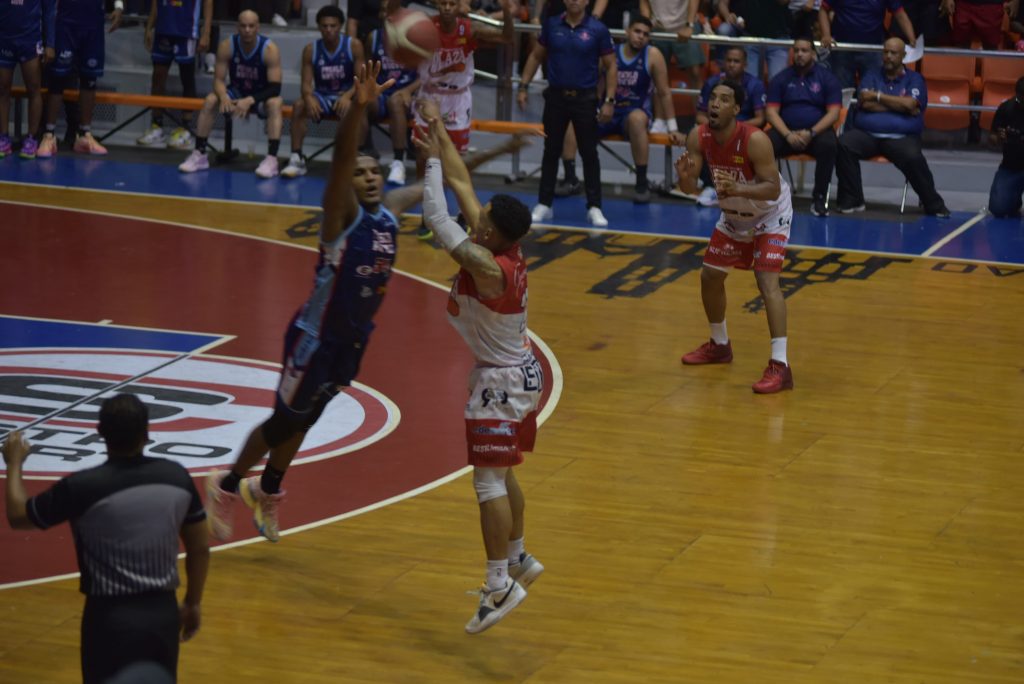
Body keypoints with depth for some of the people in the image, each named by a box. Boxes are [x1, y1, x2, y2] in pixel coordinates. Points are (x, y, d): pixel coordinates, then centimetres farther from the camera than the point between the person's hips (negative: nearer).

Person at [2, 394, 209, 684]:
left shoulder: (81, 487, -17)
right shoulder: (177, 477, -4)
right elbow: (200, 549, 6)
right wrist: (193, 603, 22)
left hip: (111, 616, -4)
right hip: (162, 610, 4)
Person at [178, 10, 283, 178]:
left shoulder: (269, 49, -23)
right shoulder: (227, 46, -16)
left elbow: (275, 87, -26)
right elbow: (219, 79, -13)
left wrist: (250, 100, -40)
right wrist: (224, 96, -37)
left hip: (261, 96, -3)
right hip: (237, 93, 3)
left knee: (275, 104, -35)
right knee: (210, 101, -22)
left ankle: (272, 159, -40)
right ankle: (199, 154, -16)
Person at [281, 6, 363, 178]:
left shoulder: (354, 46, -8)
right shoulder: (311, 50, -2)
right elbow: (306, 83, -5)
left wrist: (348, 96, -31)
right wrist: (309, 98, -30)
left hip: (346, 96, -3)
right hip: (322, 96, 3)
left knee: (348, 109, -37)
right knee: (299, 105, -27)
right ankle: (296, 158, -24)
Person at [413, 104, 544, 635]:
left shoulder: (486, 267, -27)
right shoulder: (508, 251, -3)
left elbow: (437, 219, -26)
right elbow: (463, 185, 6)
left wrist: (432, 161, -18)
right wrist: (443, 143, 7)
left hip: (501, 382, -10)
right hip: (520, 371, 10)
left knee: (489, 481, -7)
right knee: (502, 475, 22)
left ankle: (500, 584, -6)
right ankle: (518, 560, 36)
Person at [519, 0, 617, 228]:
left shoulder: (597, 30, -5)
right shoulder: (552, 25, 2)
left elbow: (611, 67, -1)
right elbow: (536, 56, 13)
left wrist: (609, 100, -8)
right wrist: (524, 86, 6)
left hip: (584, 98, -2)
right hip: (556, 96, 2)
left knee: (589, 153, 1)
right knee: (551, 151, 8)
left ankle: (594, 207, 8)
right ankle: (544, 204, 17)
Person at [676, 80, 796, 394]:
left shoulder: (755, 140, -34)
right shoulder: (698, 137, -17)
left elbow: (773, 189, -34)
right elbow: (690, 189, -14)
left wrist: (737, 188, -50)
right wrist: (684, 176, -38)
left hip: (770, 215, -7)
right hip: (734, 215, 7)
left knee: (767, 280, -21)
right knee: (710, 276, 13)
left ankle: (780, 366, -24)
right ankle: (720, 345, 37)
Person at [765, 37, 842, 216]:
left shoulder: (827, 78, 4)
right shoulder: (781, 79, 9)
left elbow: (833, 113, -3)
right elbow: (771, 111, 2)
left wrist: (810, 133, -19)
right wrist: (788, 135, -16)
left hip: (816, 132, -1)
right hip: (786, 132, 1)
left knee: (828, 144, -36)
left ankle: (819, 197, -23)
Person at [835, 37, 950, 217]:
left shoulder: (914, 79, 11)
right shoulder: (872, 76, 16)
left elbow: (909, 104, -8)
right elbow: (865, 103, -1)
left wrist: (878, 96, -2)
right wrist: (898, 104, -2)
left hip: (901, 137, -2)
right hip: (866, 134, 2)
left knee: (913, 157, -34)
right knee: (844, 144, -29)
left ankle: (934, 205, -14)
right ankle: (851, 200, -17)